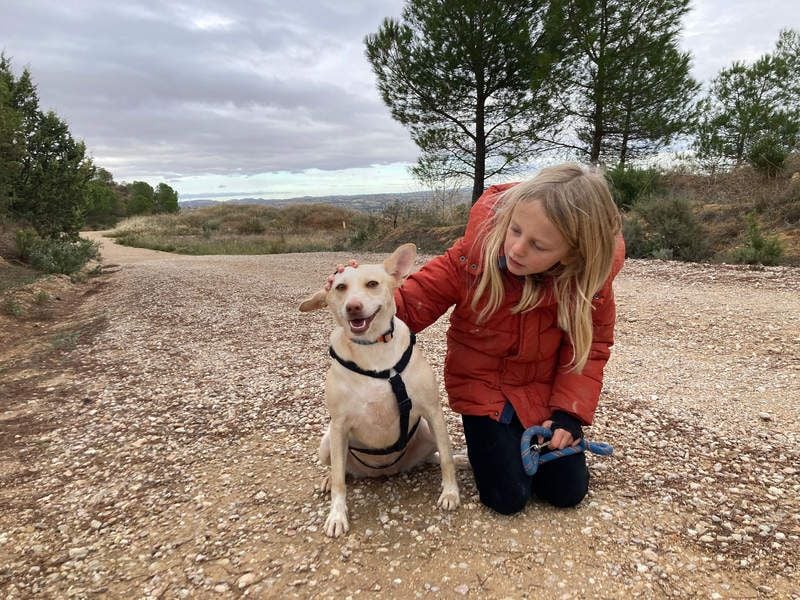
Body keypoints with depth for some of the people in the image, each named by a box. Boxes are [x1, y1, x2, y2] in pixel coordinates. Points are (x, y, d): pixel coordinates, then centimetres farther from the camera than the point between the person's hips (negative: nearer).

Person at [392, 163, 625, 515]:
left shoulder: (590, 275, -21)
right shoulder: (475, 252, -27)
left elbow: (591, 346, -8)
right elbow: (414, 304, -19)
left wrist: (570, 411, -17)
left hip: (544, 391, 3)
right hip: (484, 387, -2)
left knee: (568, 493, 6)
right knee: (508, 498, -5)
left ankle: (525, 439, 33)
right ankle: (485, 438, 24)